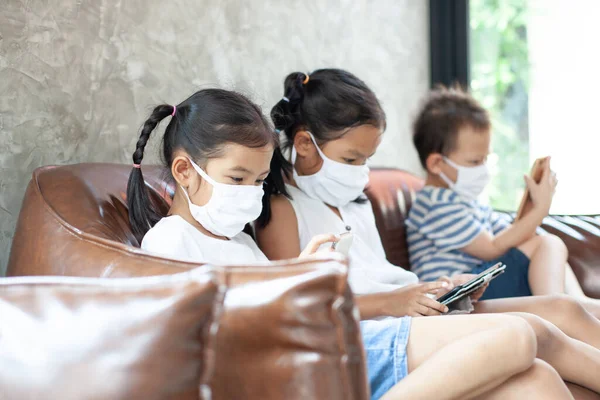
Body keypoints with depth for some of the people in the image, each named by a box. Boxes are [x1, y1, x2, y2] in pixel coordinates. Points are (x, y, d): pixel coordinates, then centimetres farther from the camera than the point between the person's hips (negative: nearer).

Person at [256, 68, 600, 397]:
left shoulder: (355, 203, 22)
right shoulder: (282, 209, -6)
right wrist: (389, 302, -21)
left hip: (411, 311, 9)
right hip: (374, 333, -9)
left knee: (561, 309, -2)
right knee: (530, 331, -21)